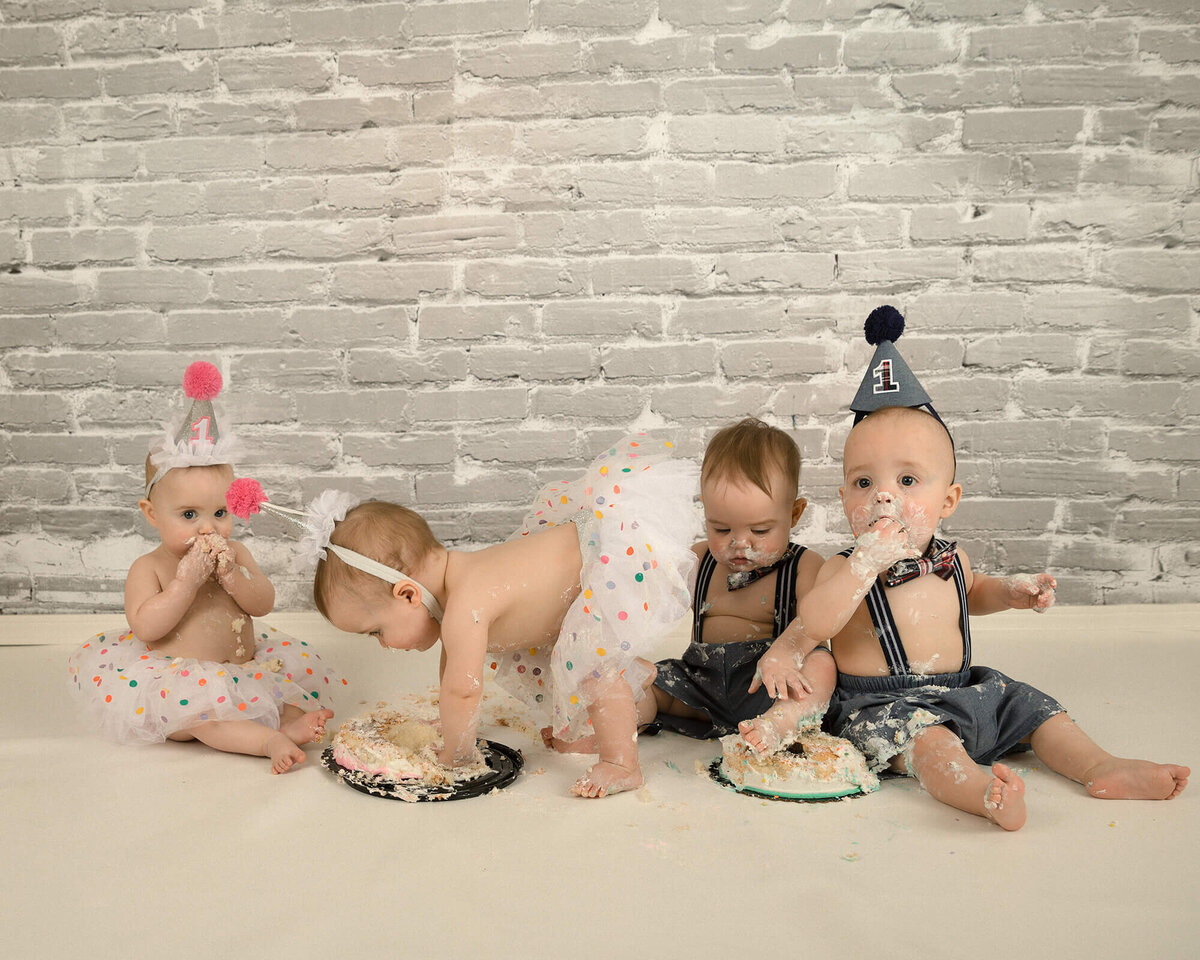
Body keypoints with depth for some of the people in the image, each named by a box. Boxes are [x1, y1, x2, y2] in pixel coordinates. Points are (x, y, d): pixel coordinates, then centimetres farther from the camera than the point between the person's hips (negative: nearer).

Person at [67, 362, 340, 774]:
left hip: (243, 668, 6)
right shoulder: (148, 568, -6)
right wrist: (187, 581, -25)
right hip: (179, 677, -5)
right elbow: (146, 627, -20)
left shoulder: (234, 554, 6)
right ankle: (267, 741, -38)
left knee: (302, 665, -8)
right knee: (198, 708, -36)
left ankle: (289, 724, -28)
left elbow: (264, 603, -3)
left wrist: (231, 575, -20)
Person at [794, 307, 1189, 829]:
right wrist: (869, 563, -41)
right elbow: (812, 625, -36)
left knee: (1031, 705, 4)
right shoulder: (845, 568, -16)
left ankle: (1102, 767, 9)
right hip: (880, 704, -7)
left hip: (958, 691, 8)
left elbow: (970, 591, 28)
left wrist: (1011, 591, 7)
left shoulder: (948, 559, 3)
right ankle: (982, 790, -56)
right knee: (924, 737, -35)